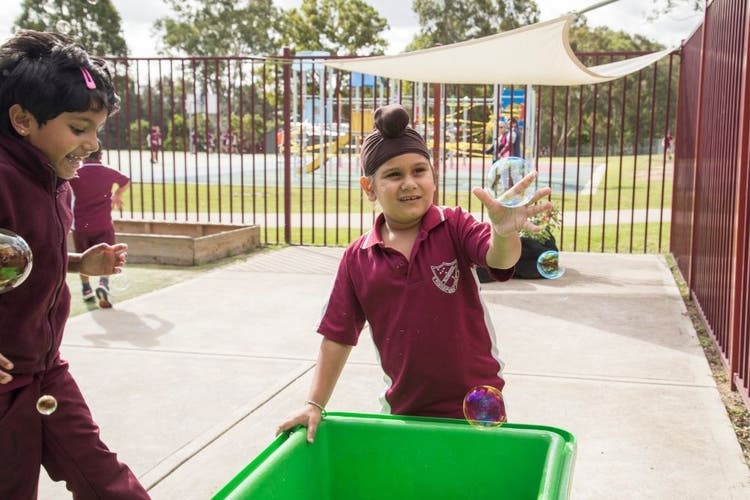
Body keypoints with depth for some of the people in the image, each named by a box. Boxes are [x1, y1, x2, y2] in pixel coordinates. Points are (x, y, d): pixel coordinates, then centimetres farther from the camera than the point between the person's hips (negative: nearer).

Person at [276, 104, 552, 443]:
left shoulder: (455, 227, -9)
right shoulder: (357, 258, -2)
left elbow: (498, 258, -28)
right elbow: (338, 336, 4)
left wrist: (503, 233, -51)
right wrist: (315, 404, 1)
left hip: (477, 404, -2)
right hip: (403, 411, 2)